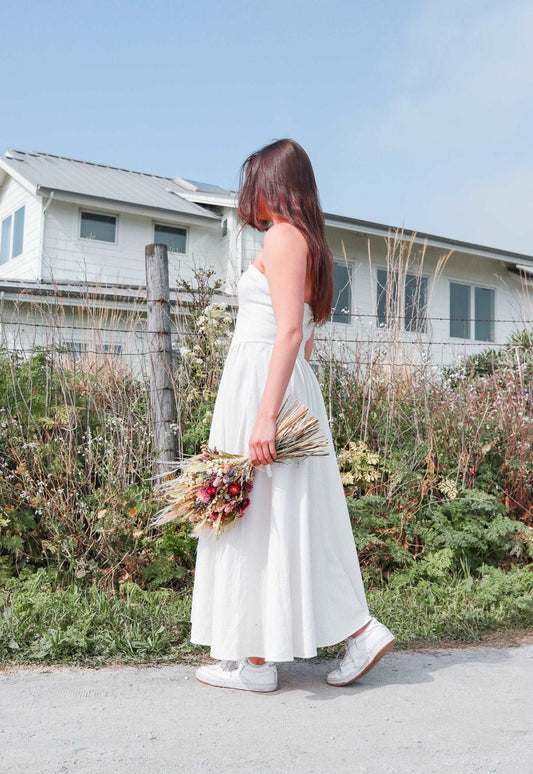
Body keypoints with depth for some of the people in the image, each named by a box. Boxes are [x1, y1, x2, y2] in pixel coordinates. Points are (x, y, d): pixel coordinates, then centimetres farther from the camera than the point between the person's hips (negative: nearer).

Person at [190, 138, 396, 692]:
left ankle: (256, 660, 8)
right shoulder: (307, 243, 20)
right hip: (289, 385, 10)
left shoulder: (283, 236, -8)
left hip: (260, 387, -9)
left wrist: (265, 416, -24)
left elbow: (290, 331, -19)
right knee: (289, 518, 12)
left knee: (257, 517, -3)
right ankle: (360, 630, 16)